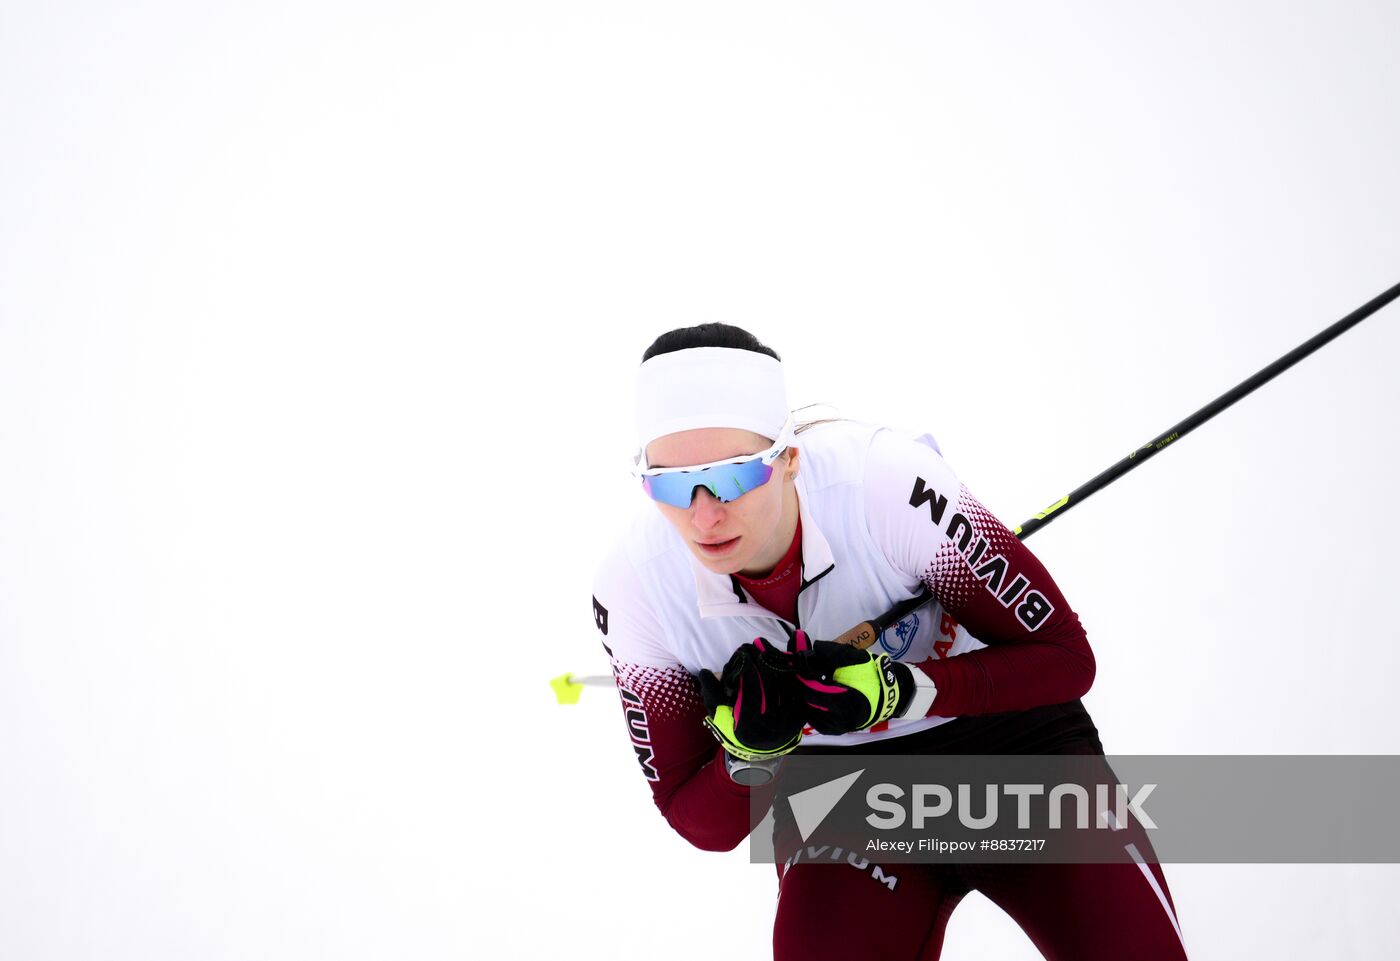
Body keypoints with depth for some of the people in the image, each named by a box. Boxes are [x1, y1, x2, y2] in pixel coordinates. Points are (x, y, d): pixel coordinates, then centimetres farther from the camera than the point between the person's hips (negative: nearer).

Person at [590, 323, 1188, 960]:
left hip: (1008, 739, -1)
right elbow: (705, 824, -7)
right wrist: (750, 751, -29)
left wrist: (901, 690, -33)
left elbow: (1064, 657, -18)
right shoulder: (631, 589, -19)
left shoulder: (887, 481, -29)